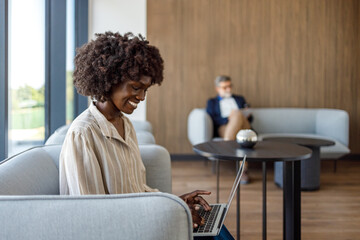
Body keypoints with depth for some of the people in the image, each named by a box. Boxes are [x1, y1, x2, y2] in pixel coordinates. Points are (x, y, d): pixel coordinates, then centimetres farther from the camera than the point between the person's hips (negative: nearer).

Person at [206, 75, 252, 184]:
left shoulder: (240, 99, 35)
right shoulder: (212, 102, 25)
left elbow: (250, 118, 24)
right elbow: (211, 120, 5)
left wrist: (247, 115, 0)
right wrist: (228, 118, -10)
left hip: (244, 127, 2)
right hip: (223, 129, -2)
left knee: (238, 115, -38)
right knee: (237, 115, -36)